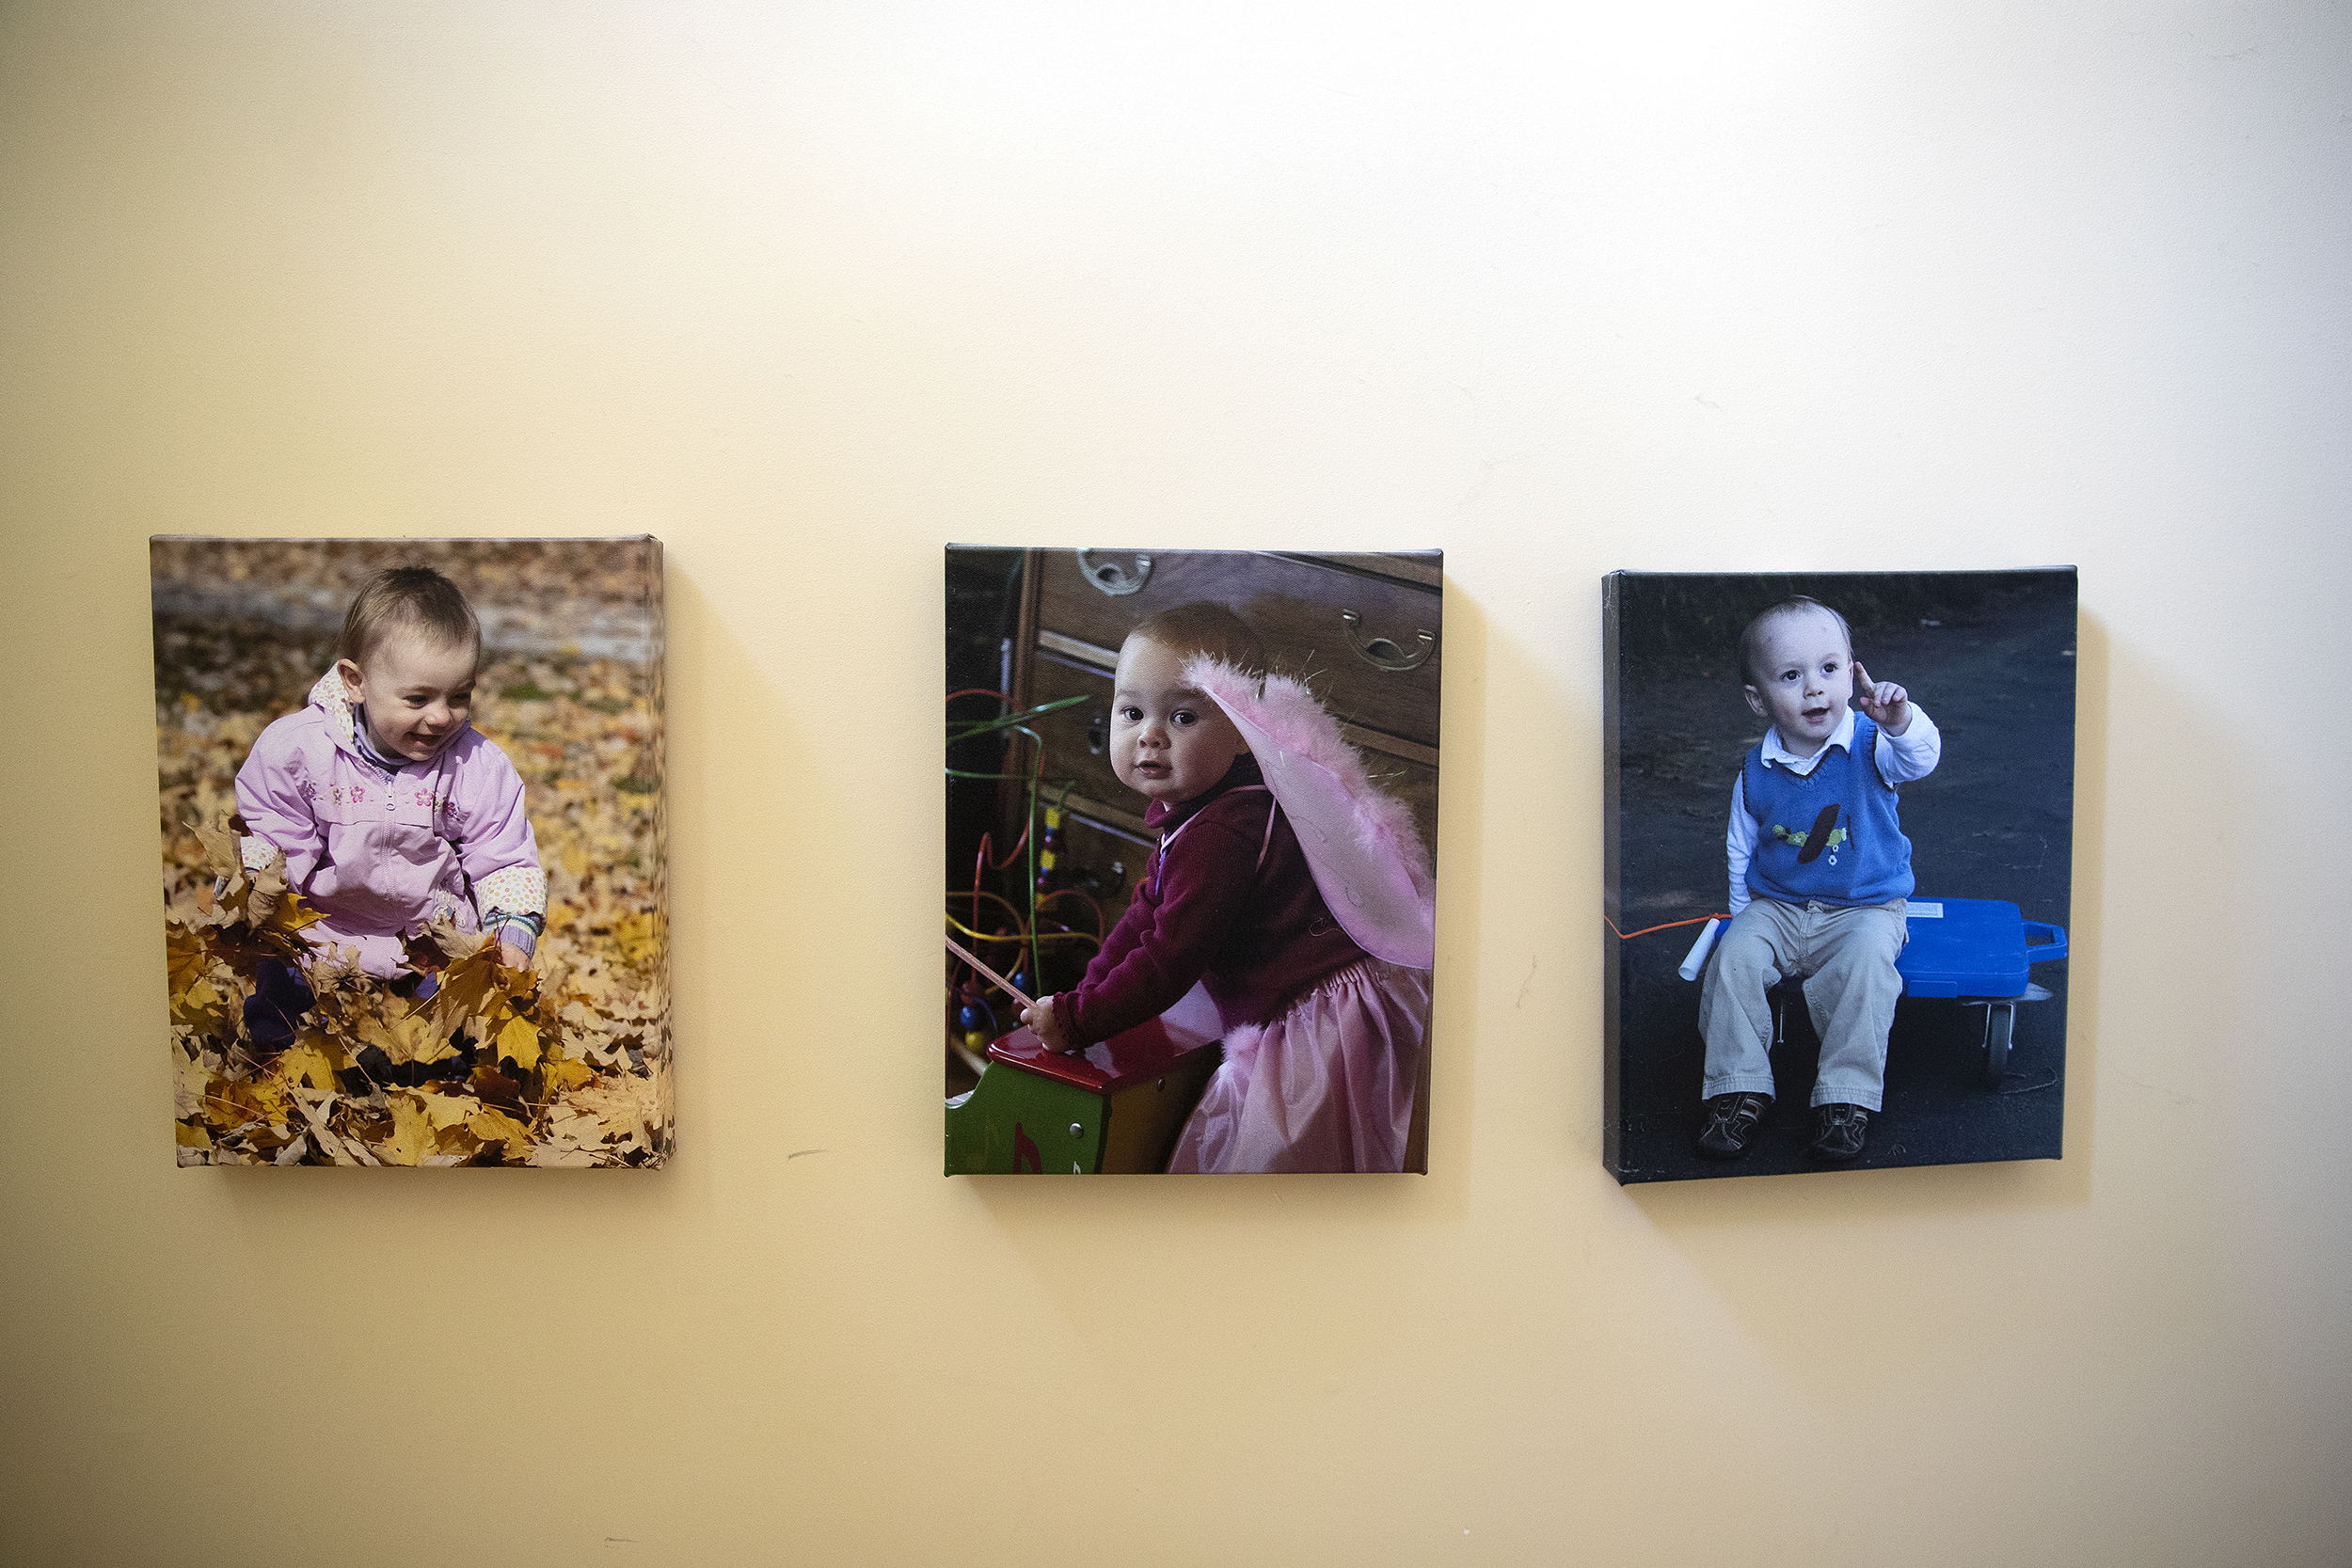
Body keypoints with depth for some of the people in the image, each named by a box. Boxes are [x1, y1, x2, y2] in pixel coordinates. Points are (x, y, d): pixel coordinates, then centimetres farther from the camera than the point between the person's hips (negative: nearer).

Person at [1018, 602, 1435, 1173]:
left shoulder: (1218, 836, -27)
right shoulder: (1195, 810, 7)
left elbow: (1170, 958, -23)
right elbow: (1149, 915, 17)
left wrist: (1075, 1018, -13)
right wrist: (1088, 990, 11)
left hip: (1324, 1028, -10)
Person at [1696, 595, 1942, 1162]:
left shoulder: (1870, 745, -10)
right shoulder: (1756, 772, -3)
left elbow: (1921, 758, -32)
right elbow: (1740, 849, 10)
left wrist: (1901, 722, -53)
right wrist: (1743, 914, 10)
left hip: (1866, 907, -2)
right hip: (1776, 906, 3)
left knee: (1866, 959, -32)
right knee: (1735, 956, -22)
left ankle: (1847, 1095, -17)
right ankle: (1738, 1089, -9)